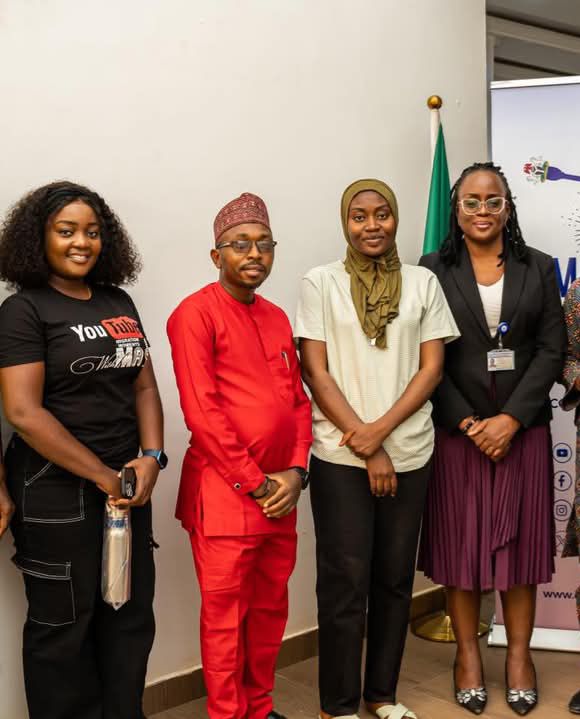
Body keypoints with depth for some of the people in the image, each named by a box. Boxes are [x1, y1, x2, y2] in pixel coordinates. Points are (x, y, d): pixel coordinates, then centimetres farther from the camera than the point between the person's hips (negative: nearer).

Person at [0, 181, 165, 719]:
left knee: (131, 617, 13)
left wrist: (151, 457, -5)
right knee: (64, 624, 8)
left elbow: (144, 386, 11)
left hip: (127, 484, 6)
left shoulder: (119, 303, 10)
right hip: (57, 493, -6)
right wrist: (101, 475, -14)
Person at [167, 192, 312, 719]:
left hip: (280, 493, 7)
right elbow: (202, 411, -15)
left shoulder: (277, 318, 13)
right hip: (224, 493, -7)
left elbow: (298, 399, 13)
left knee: (271, 610, 16)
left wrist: (295, 470, -1)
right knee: (225, 617, 5)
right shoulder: (196, 313, -9)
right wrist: (255, 483, -13)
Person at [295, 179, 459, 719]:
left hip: (409, 453, 3)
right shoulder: (320, 283, 0)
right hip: (340, 456, -2)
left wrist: (381, 430, -11)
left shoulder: (423, 283, 6)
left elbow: (431, 367, 2)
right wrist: (367, 448, -8)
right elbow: (315, 373, -4)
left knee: (395, 578, 11)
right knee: (345, 583, 2)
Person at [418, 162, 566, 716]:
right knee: (461, 541, 5)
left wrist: (511, 418, -10)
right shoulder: (434, 270, 2)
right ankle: (467, 654, 20)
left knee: (519, 540, 7)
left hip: (522, 427, 1)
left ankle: (519, 655, 22)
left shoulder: (538, 269, 7)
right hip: (457, 430, -1)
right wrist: (468, 422, -11)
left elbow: (552, 350, 1)